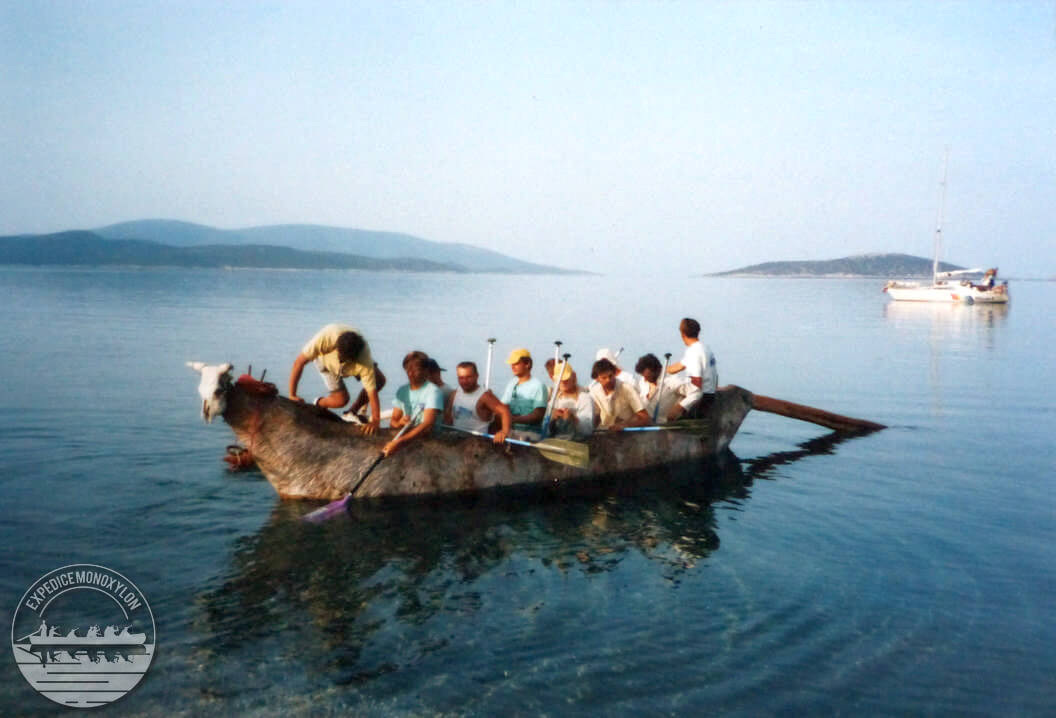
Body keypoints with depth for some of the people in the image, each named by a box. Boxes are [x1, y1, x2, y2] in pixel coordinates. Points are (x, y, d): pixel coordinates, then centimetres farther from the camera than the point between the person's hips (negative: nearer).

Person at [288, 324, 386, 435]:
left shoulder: (364, 360, -42)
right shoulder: (326, 337, -45)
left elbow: (372, 392, -36)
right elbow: (299, 362, -36)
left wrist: (375, 421, -38)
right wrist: (292, 395, -34)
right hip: (325, 359, -2)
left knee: (379, 380, -15)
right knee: (341, 399, -15)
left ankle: (352, 412, 3)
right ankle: (318, 405, 19)